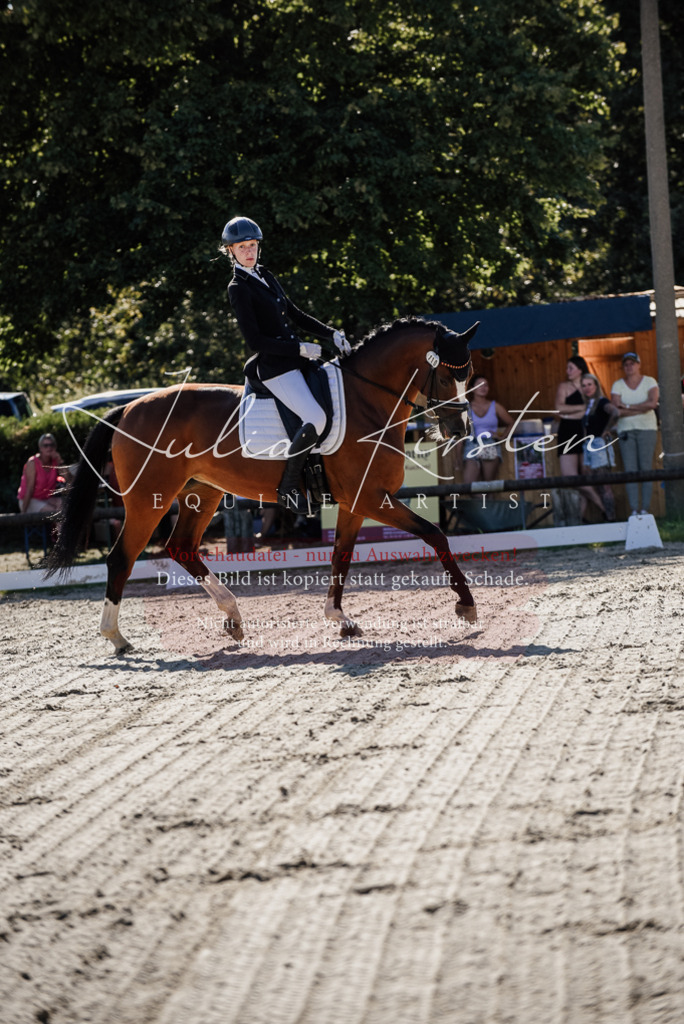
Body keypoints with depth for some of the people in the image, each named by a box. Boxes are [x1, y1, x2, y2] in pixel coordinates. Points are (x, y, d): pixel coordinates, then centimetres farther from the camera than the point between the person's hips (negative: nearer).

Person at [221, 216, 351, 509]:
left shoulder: (266, 277, 15)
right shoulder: (238, 288, -9)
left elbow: (295, 315, 22)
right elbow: (255, 340, -15)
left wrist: (332, 334, 10)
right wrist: (300, 349, -16)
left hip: (295, 360, 9)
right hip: (273, 367, -9)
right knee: (316, 418, -25)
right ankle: (288, 488, -17)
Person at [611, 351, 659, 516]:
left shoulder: (650, 382, 5)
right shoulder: (617, 385, 7)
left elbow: (652, 403, -12)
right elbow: (617, 411, -6)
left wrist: (628, 406, -10)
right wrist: (641, 408, -10)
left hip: (647, 428, -1)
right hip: (626, 430, 1)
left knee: (646, 468, -7)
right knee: (629, 470, -7)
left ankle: (645, 508, -5)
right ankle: (634, 510, -9)